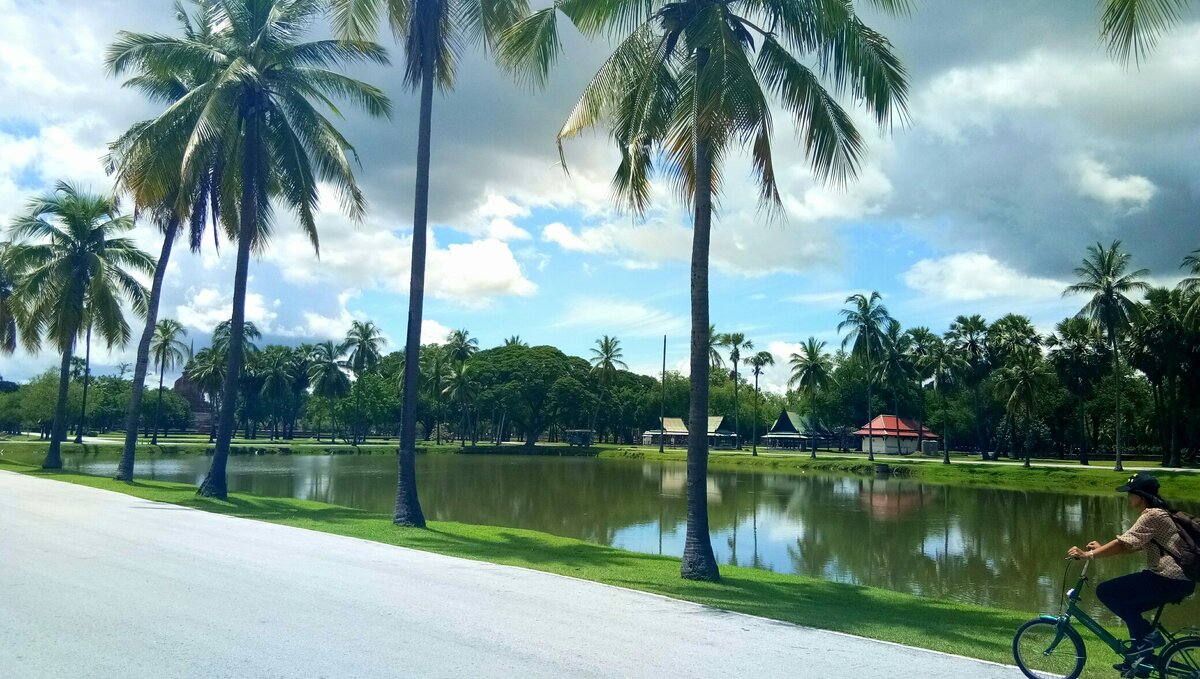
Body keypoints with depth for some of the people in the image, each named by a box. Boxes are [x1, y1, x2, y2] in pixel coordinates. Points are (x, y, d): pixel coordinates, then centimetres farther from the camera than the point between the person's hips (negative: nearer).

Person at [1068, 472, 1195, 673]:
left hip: (1168, 579, -11)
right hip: (1178, 580, 11)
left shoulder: (1151, 515, -16)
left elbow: (1123, 544, -22)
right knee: (1128, 605, 20)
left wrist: (1087, 554, -18)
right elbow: (1133, 546, 20)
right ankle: (1139, 655, 19)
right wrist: (1101, 549, 16)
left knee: (1105, 591, -10)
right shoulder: (1158, 513, 17)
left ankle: (1147, 635, -5)